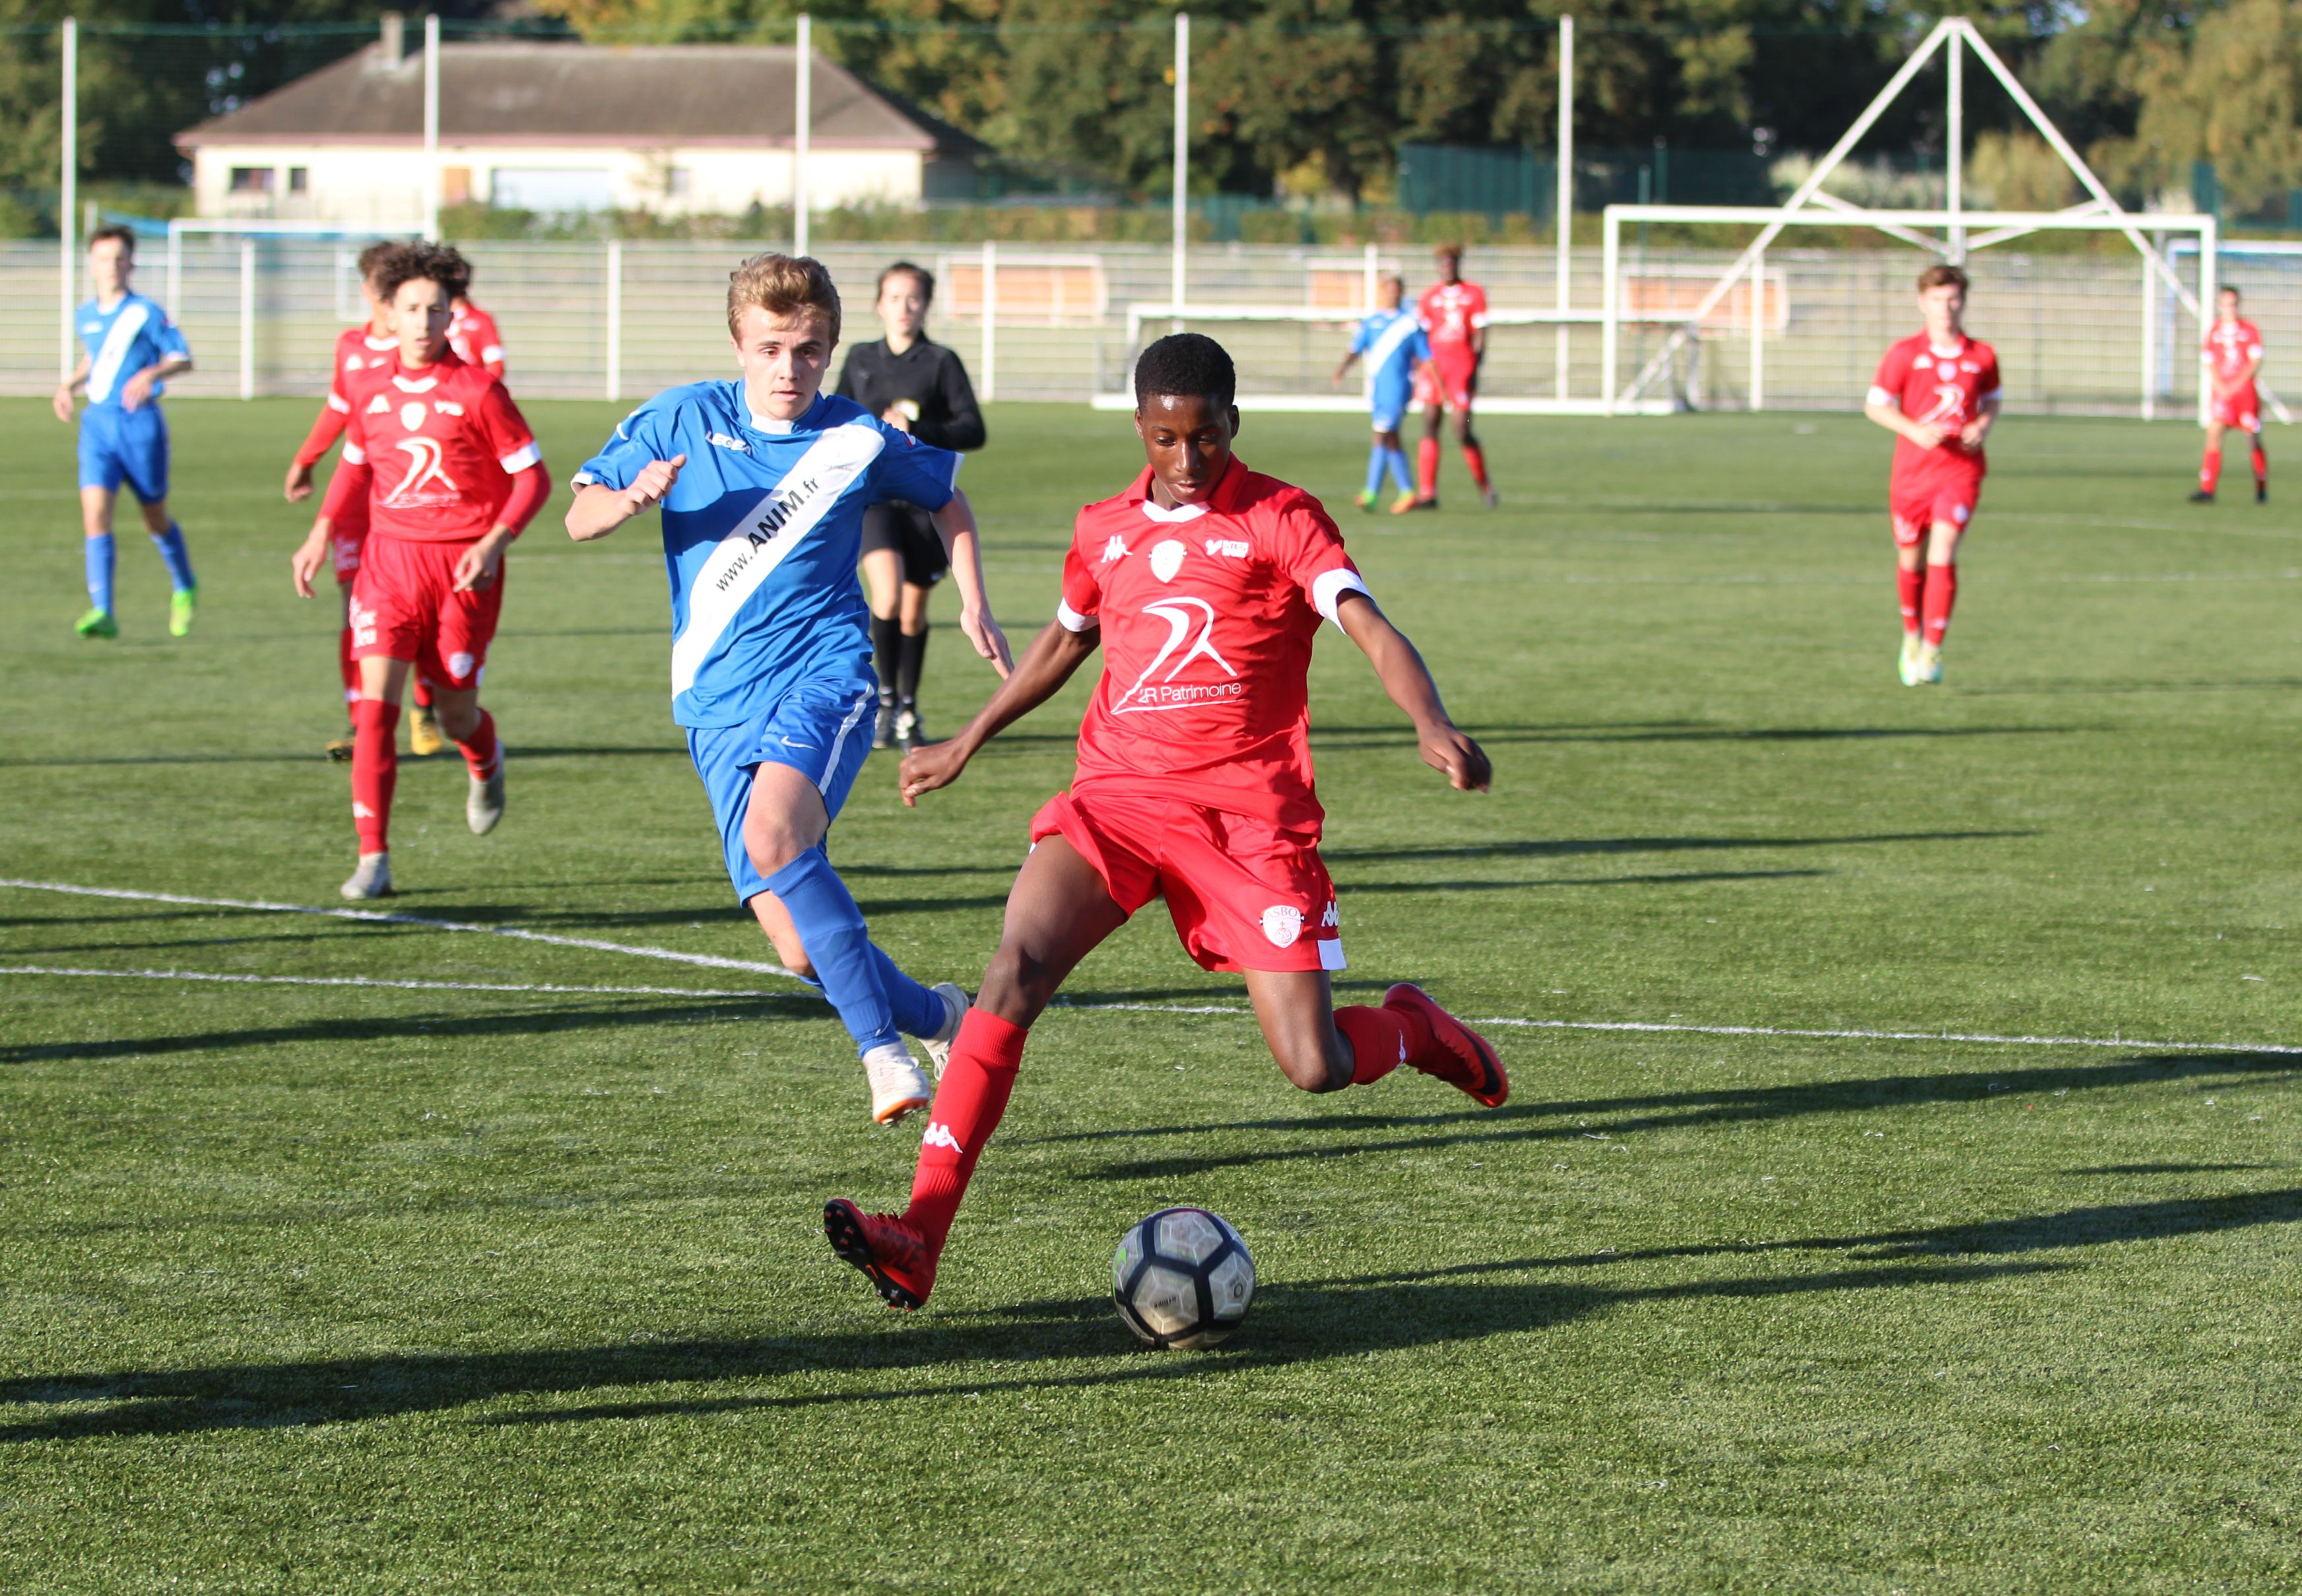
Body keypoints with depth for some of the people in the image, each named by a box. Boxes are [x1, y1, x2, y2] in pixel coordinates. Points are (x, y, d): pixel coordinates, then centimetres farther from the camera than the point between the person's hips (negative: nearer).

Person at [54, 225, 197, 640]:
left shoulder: (146, 313, -7)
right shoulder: (85, 316, 9)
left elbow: (183, 359, -5)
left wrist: (151, 374, -24)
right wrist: (70, 384, 10)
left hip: (140, 423, -3)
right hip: (98, 423, 3)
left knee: (156, 519, 10)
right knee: (95, 512, -15)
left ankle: (184, 587, 38)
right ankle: (102, 613, -19)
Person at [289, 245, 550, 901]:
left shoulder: (478, 392, -8)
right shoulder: (369, 389, 5)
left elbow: (533, 477, -4)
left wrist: (495, 542, -17)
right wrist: (322, 532, 12)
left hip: (464, 568, -3)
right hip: (390, 556, 3)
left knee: (456, 714, 3)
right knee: (376, 699, -12)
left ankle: (486, 765, 43)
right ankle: (373, 858, -11)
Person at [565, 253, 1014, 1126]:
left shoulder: (858, 442, 3)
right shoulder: (683, 419, 3)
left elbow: (946, 497, 23)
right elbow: (579, 520, 6)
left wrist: (974, 605, 13)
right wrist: (632, 497, -16)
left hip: (821, 673, -2)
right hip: (720, 702, 2)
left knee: (773, 835, -34)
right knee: (801, 946, -8)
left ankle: (882, 1044, -27)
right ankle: (933, 1016, 19)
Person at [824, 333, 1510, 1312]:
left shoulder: (1281, 520, -2)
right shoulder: (1106, 531, 12)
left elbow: (1372, 630, -16)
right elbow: (1064, 642, 31)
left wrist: (1431, 726, -35)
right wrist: (965, 745, 37)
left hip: (1253, 813, -3)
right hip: (1119, 792, 3)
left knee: (1317, 1069, -8)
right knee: (1019, 964, -24)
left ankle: (1412, 1028, 32)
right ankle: (918, 1238, -29)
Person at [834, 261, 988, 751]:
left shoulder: (941, 363, -1)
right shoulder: (860, 360, 8)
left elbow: (973, 430, -7)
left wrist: (916, 431, -19)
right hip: (874, 494, 0)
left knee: (914, 611, 7)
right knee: (887, 595, -21)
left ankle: (908, 712, 25)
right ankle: (885, 698, -5)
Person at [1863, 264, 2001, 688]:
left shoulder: (1982, 356, 3)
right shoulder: (1905, 354, -2)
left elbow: (1992, 400, 20)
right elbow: (1875, 405, 1)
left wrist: (1983, 426, -2)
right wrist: (1915, 431, -14)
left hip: (1961, 471, -1)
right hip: (1911, 473, 1)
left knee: (1942, 554, -16)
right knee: (1911, 561, 11)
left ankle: (1932, 651, -15)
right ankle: (1912, 635, 37)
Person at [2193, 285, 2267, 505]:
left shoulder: (2250, 330, 2)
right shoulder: (2213, 332, 8)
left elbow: (2255, 361, -3)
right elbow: (2209, 363, 6)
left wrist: (2237, 385, -13)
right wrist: (2221, 387, -10)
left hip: (2245, 391, -2)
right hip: (2221, 393, 2)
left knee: (2254, 440, 1)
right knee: (2213, 435, -11)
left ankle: (2262, 488, 17)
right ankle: (2206, 489, -14)